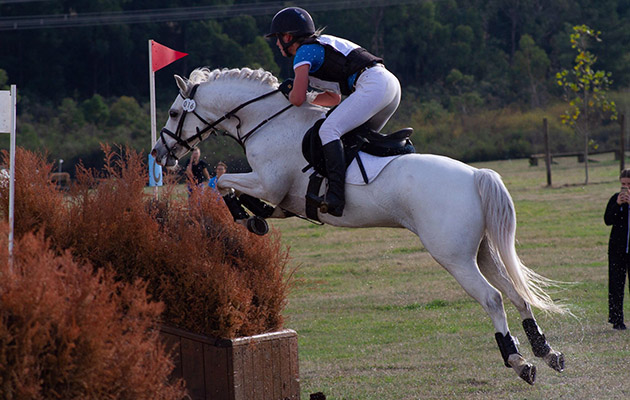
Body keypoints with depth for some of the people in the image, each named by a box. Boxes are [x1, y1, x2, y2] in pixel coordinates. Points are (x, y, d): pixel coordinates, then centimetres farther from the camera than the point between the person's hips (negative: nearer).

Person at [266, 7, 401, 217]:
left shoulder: (303, 53, 1)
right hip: (392, 83, 10)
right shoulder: (321, 46, 29)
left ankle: (336, 196, -35)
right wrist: (296, 93, 30)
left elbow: (298, 99, -7)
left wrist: (289, 93, 16)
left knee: (329, 130, -20)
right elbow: (334, 97, 35)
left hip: (372, 85, -10)